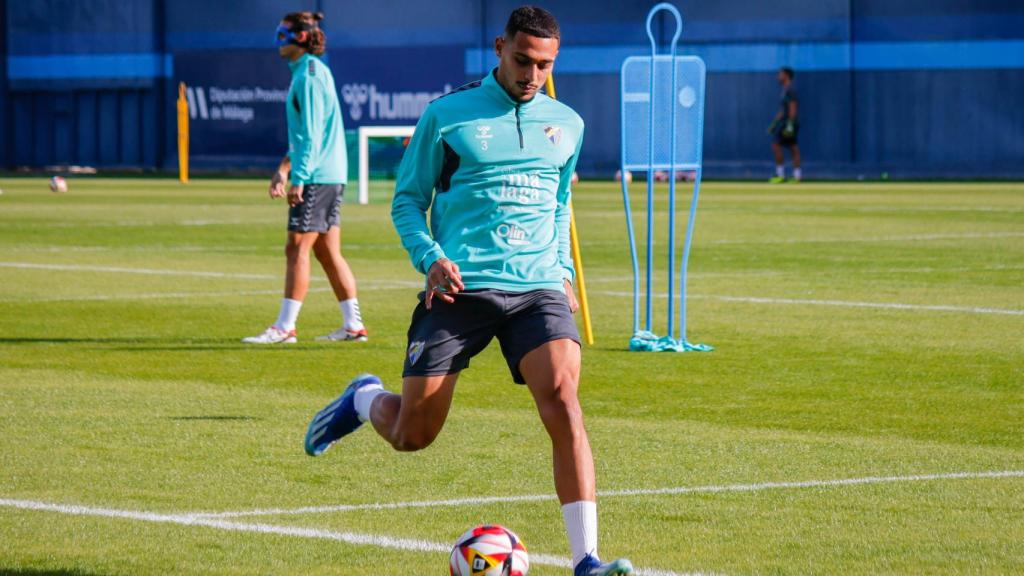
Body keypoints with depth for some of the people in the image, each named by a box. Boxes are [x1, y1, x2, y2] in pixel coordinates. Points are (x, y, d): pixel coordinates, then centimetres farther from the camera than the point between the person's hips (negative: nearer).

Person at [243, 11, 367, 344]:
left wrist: (299, 178, -20)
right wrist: (285, 168, 22)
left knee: (297, 248, -7)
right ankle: (353, 325, 11)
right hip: (329, 176, 10)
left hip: (317, 177, -10)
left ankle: (285, 327, -6)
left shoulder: (309, 74, -13)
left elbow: (312, 133, -18)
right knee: (328, 252, 10)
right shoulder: (308, 71, 17)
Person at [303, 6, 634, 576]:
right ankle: (364, 400, 39)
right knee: (411, 435, 0)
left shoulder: (566, 124, 12)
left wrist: (563, 268, 13)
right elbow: (408, 199, 5)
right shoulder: (448, 115, 0)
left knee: (563, 400, -23)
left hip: (538, 288, 2)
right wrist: (429, 257, -12)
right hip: (460, 288, -2)